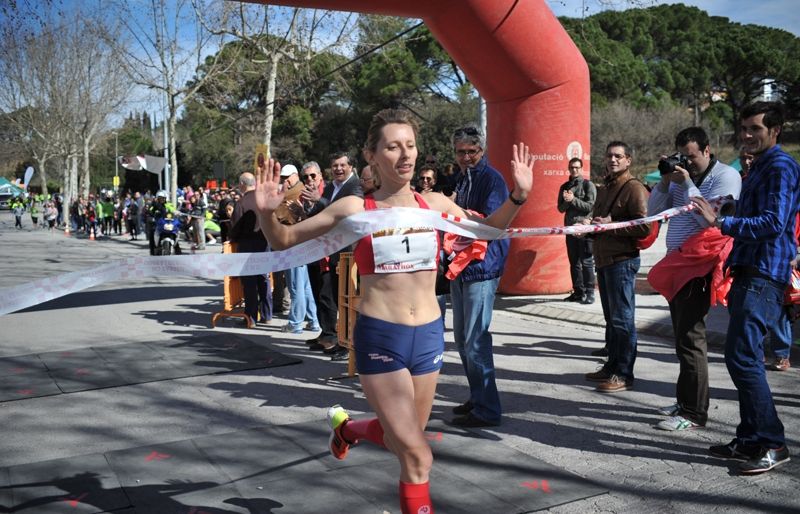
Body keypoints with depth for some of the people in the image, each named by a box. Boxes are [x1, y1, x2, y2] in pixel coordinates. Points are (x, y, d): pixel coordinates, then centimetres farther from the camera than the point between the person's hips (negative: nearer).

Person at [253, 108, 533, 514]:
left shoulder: (434, 204, 1)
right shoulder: (355, 208, -7)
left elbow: (486, 230, 17)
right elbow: (284, 240, 1)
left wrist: (517, 196, 1)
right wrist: (267, 214, -20)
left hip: (428, 334, 4)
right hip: (379, 337, -4)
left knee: (400, 439, 21)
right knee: (417, 457, -6)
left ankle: (347, 426, 52)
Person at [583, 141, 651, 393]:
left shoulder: (634, 188, -9)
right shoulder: (604, 189, 19)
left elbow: (644, 226, -18)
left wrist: (611, 225, -18)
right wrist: (590, 222, 8)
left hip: (622, 260, -9)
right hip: (603, 259, 9)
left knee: (622, 319, -5)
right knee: (611, 317, 15)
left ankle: (624, 374, 0)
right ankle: (612, 366, 23)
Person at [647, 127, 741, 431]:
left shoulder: (726, 175, -6)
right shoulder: (682, 176, 15)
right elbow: (653, 211, 13)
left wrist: (686, 184, -16)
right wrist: (665, 181, -1)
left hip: (699, 265, -8)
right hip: (678, 263, 8)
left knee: (690, 338, -9)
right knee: (683, 335, 13)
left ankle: (694, 413, -4)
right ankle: (686, 401, 23)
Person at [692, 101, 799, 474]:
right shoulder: (759, 168, 22)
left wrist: (721, 222, -24)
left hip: (764, 277, -10)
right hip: (749, 273, 10)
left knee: (742, 356, -14)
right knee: (743, 358, 12)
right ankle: (750, 440, 20)